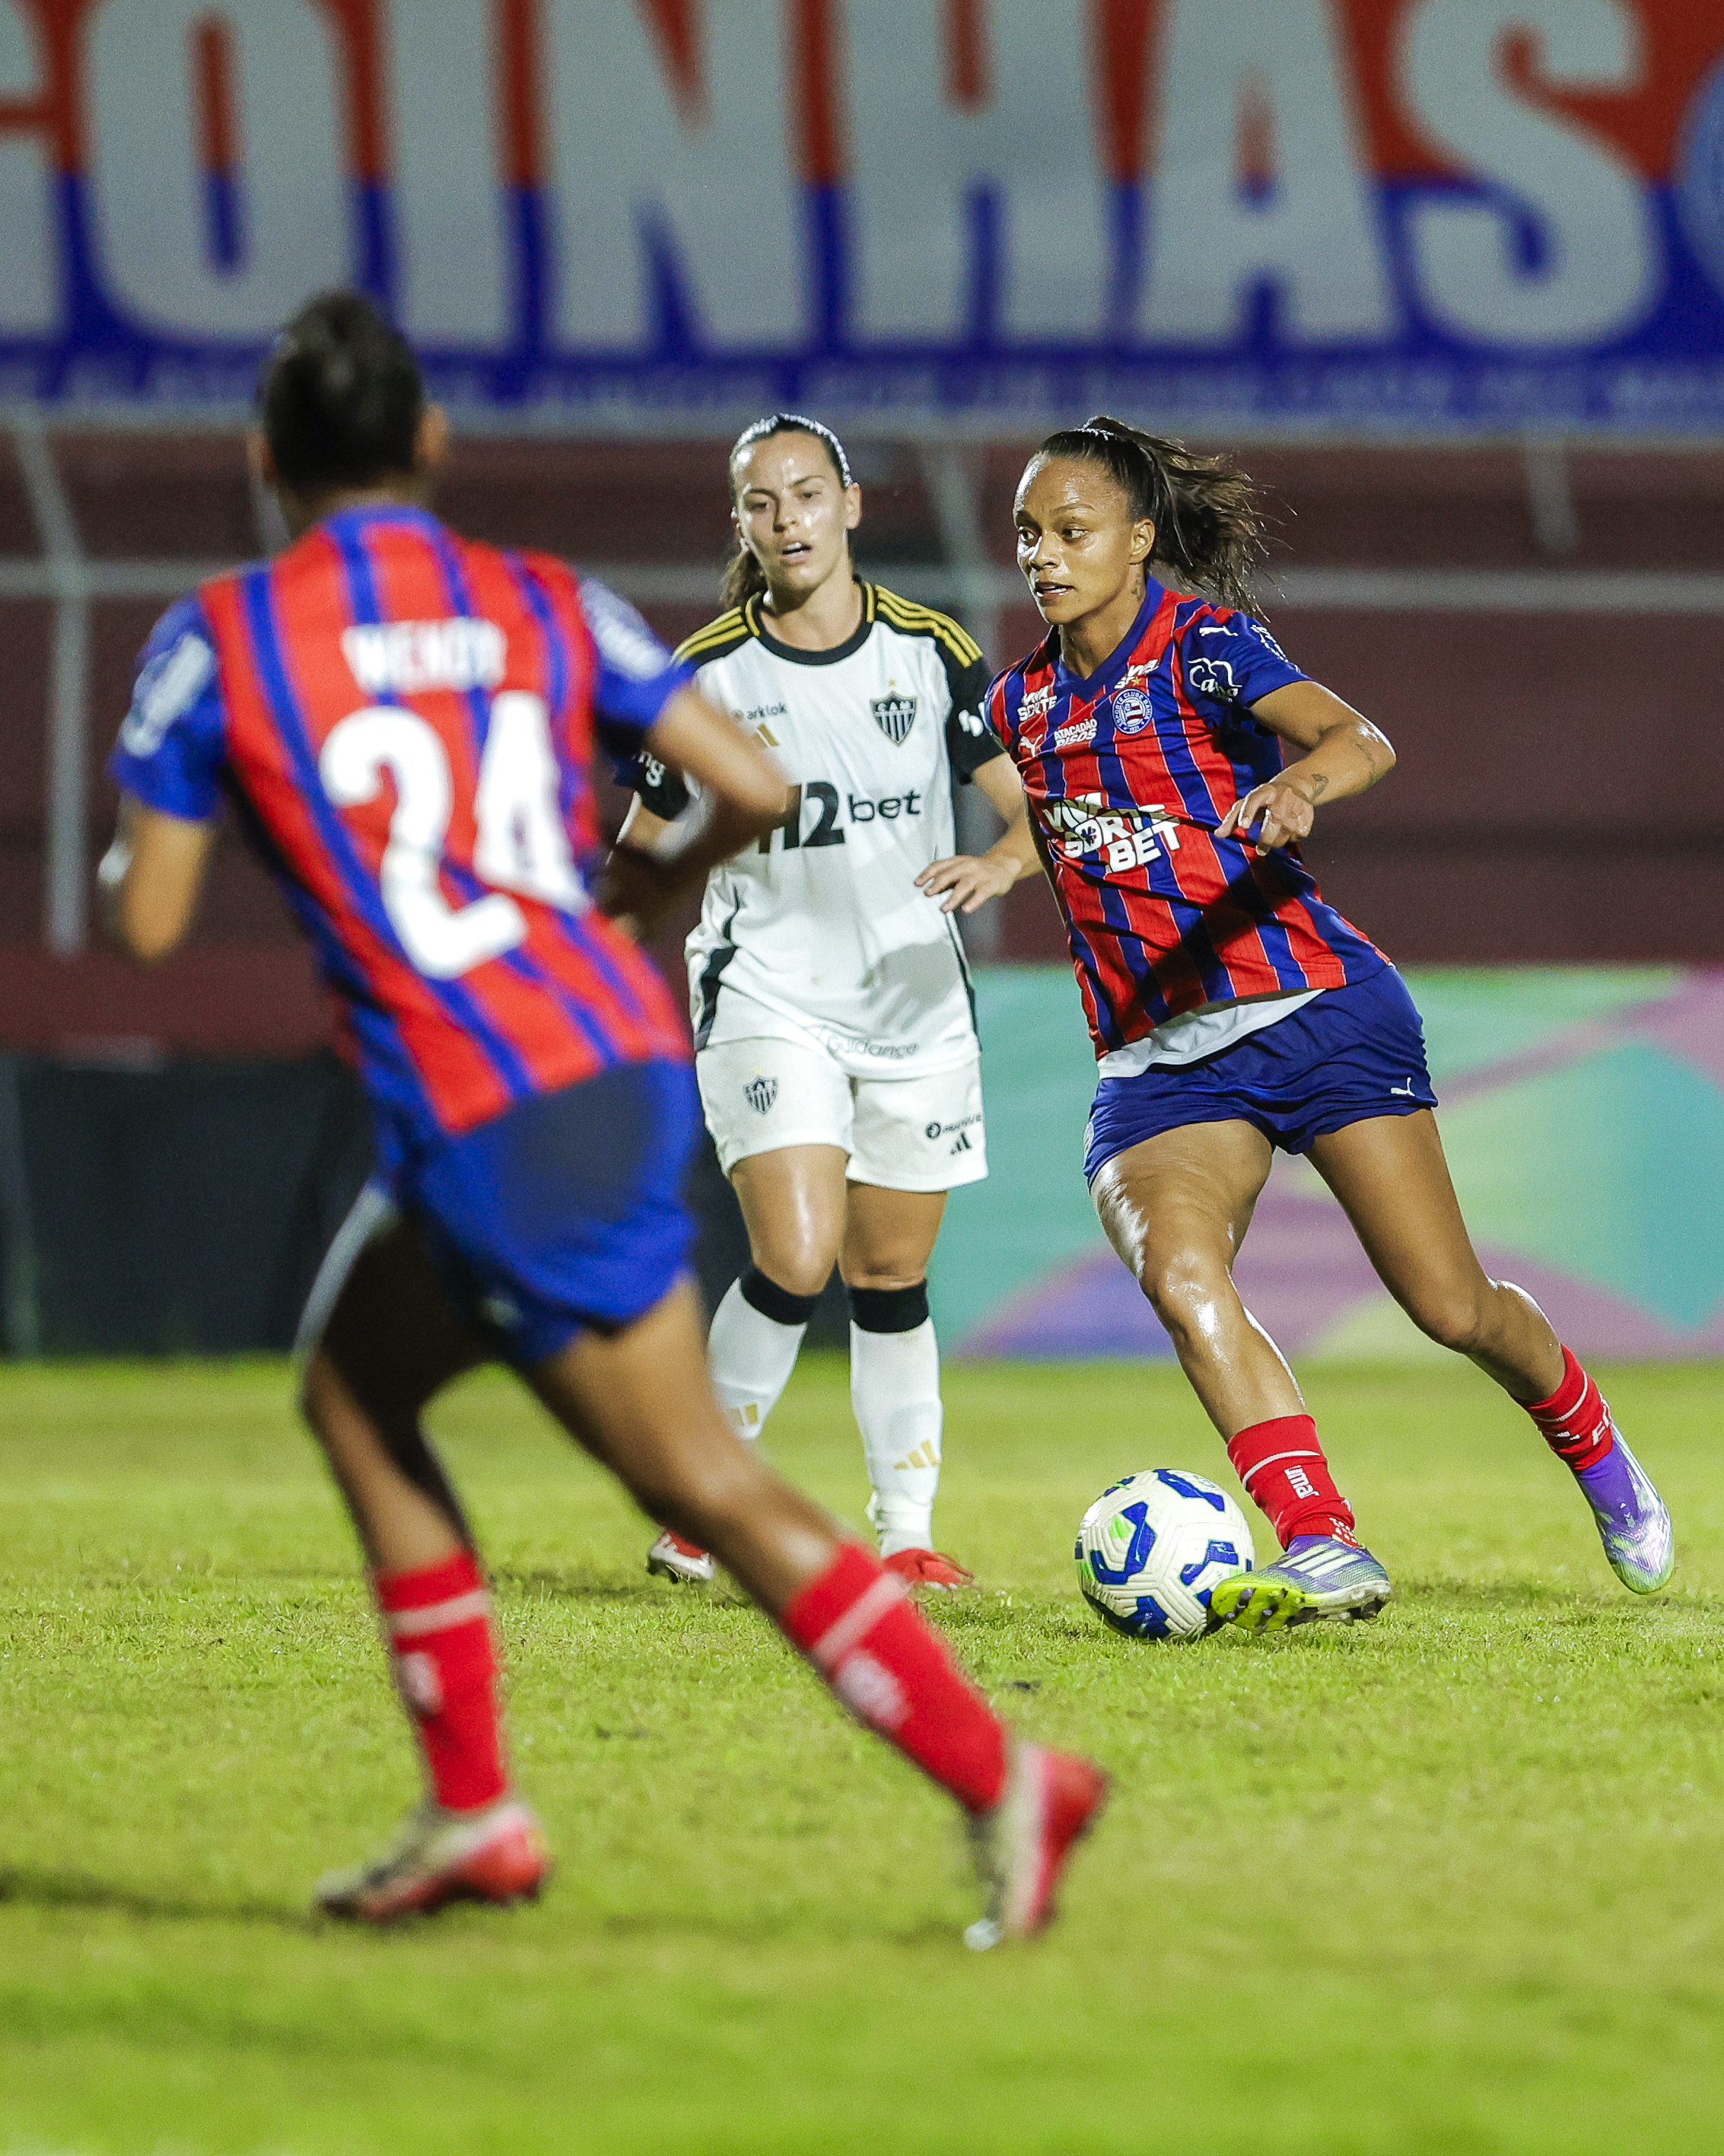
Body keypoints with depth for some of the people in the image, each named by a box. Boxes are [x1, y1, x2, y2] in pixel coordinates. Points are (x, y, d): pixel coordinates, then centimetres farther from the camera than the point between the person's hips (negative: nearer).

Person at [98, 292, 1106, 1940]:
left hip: (490, 1124, -7)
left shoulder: (218, 643, -2)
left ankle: (998, 1774, -3)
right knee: (351, 1386, 19)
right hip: (620, 1050, 7)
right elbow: (756, 790, 2)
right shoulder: (546, 608, 9)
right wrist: (647, 888, 24)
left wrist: (144, 819, 24)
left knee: (704, 1486, 1)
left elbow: (145, 922, 0)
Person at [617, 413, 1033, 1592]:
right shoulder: (708, 674, -3)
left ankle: (907, 1533, 19)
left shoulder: (931, 651, 1)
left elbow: (1032, 804, 2)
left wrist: (1002, 861, -20)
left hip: (917, 1005, 3)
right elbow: (647, 845, 7)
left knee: (891, 1280, 8)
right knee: (795, 1263, -19)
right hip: (769, 1000, -2)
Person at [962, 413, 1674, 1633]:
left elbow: (1361, 740, -25)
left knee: (1452, 1307, -3)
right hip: (1159, 1062, 4)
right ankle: (1323, 1551, -32)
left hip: (1316, 1010, -4)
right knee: (1176, 1270, -27)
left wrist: (1302, 780, -44)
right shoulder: (1026, 705, 11)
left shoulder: (1203, 643, -7)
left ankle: (1594, 1450, 30)